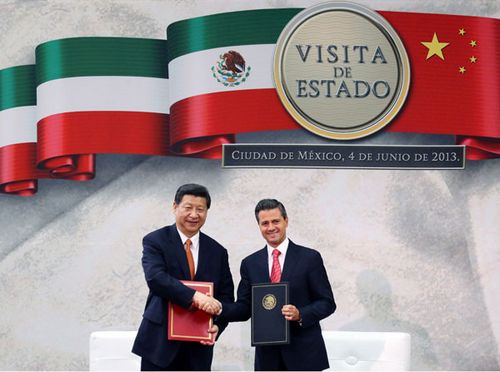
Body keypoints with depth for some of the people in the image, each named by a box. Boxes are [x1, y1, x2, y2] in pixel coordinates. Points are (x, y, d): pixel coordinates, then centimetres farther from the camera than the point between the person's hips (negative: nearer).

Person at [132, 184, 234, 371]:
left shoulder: (217, 252, 9)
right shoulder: (155, 241, -3)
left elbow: (226, 296, 9)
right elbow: (155, 278, -19)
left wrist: (217, 325, -11)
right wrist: (195, 296, -30)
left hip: (199, 346, 4)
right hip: (160, 342, -4)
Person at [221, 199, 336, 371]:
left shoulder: (310, 258, -1)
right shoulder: (250, 264, 9)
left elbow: (327, 303, 0)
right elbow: (244, 308, 9)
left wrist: (300, 314, -18)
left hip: (304, 352, -3)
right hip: (267, 355, 3)